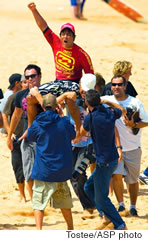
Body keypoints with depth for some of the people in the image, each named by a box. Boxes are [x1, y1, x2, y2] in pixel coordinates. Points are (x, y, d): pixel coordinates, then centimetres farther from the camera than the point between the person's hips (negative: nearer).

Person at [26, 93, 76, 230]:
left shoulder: (37, 124, -7)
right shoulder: (64, 122, -7)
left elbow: (30, 137, 13)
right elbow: (72, 135, 13)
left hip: (43, 170, -2)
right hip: (62, 169, 2)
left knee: (39, 202, 1)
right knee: (64, 202, 18)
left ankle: (38, 230, -14)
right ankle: (71, 229, 28)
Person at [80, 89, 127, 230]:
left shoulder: (90, 118, -18)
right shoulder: (111, 114, 0)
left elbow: (82, 132, 2)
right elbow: (122, 110, 25)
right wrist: (108, 102, 28)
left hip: (104, 162, -8)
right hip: (113, 159, 8)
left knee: (101, 198, 1)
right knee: (89, 187, 21)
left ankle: (121, 227, 2)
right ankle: (108, 217, 19)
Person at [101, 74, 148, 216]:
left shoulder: (135, 103, -5)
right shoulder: (106, 100, -2)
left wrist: (134, 125, -18)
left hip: (133, 147, 0)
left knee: (132, 179, 7)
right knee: (116, 175, -15)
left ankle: (133, 206, 23)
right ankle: (120, 204, 1)